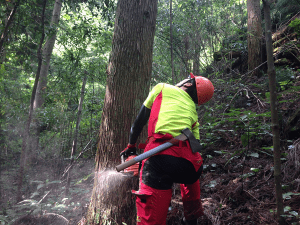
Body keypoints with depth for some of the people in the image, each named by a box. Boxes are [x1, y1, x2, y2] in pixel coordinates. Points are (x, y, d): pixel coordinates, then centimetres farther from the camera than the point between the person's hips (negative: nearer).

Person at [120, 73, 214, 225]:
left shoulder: (161, 88, 18)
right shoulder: (193, 110, 25)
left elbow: (140, 119, 21)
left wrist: (131, 145, 33)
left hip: (160, 158, -4)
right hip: (189, 164, 5)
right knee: (191, 178, 39)